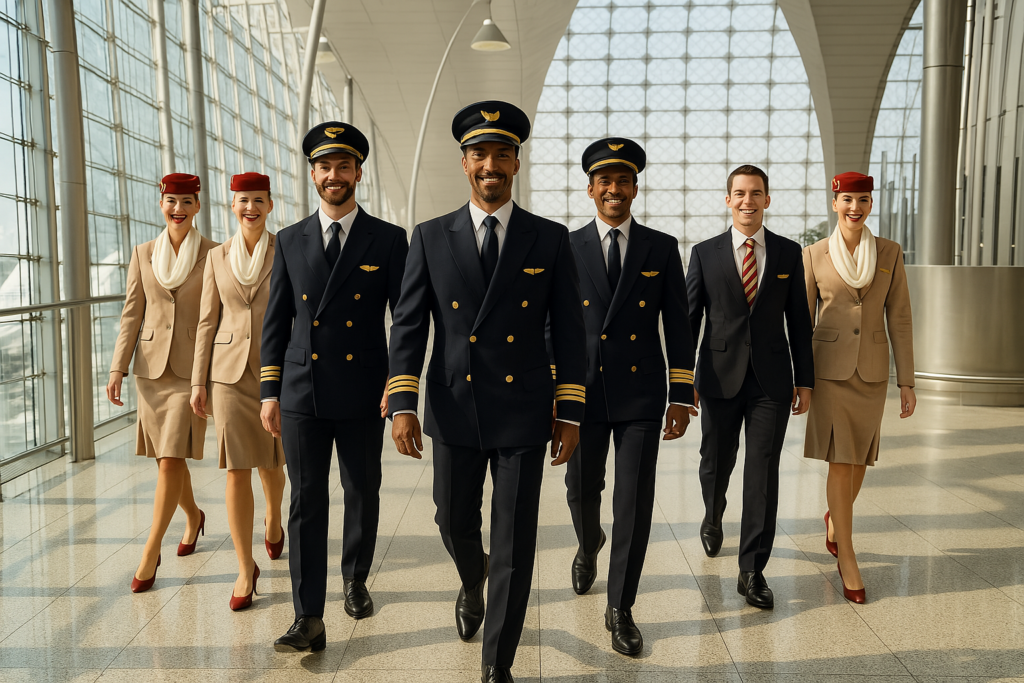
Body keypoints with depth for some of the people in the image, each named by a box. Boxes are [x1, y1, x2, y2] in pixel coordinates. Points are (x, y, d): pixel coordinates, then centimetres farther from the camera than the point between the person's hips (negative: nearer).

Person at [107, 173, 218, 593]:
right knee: (167, 458, 13)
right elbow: (131, 314, 7)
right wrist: (118, 368, 0)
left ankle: (151, 554, 0)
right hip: (151, 366, 4)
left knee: (170, 461, -9)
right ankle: (193, 516, 39)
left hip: (193, 369, -3)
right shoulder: (143, 254, 7)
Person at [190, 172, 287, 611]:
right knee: (236, 469, -4)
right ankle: (246, 569, 6)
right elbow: (207, 321, 7)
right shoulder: (218, 257, 5)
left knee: (270, 462, 13)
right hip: (231, 372, 1)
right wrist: (199, 381, 4)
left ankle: (274, 518, 47)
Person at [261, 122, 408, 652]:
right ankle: (309, 620, 8)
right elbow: (276, 322, 9)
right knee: (306, 503, 2)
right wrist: (269, 392, 4)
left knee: (362, 494, 13)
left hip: (361, 395, -1)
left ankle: (355, 580, 38)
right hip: (302, 395, 1)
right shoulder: (289, 241, 7)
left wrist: (399, 384, -12)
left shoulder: (388, 240, 1)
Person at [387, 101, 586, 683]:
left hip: (523, 413, -1)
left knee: (515, 545, 3)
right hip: (455, 411, 2)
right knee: (456, 525, 17)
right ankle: (473, 584, 52)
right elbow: (409, 326, 1)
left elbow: (569, 331, 2)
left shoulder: (551, 240, 2)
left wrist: (570, 413, -2)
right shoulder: (431, 238, 4)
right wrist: (402, 405, -7)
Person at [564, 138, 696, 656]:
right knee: (582, 491, 14)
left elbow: (678, 326, 2)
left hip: (640, 395, 0)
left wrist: (683, 398, -3)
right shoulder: (567, 248, 3)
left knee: (634, 501, 0)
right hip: (584, 393, 1)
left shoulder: (662, 248, 3)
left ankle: (620, 609, 14)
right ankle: (589, 546, 48)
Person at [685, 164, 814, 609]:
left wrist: (805, 380, 5)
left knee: (763, 473, -2)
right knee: (715, 463, 13)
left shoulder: (789, 253, 5)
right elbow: (689, 318, 2)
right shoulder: (705, 253, 2)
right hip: (720, 377, 0)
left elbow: (798, 321, 7)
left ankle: (752, 571, 7)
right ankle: (713, 518, 46)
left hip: (771, 380, 0)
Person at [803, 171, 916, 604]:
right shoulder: (815, 255, -2)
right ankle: (847, 560, 5)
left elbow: (899, 320, 2)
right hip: (830, 368, -2)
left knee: (859, 459, 12)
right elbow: (802, 321, 3)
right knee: (840, 461, -4)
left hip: (872, 370, 2)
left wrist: (906, 382, 0)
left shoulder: (890, 253, 2)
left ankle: (834, 517, 42)